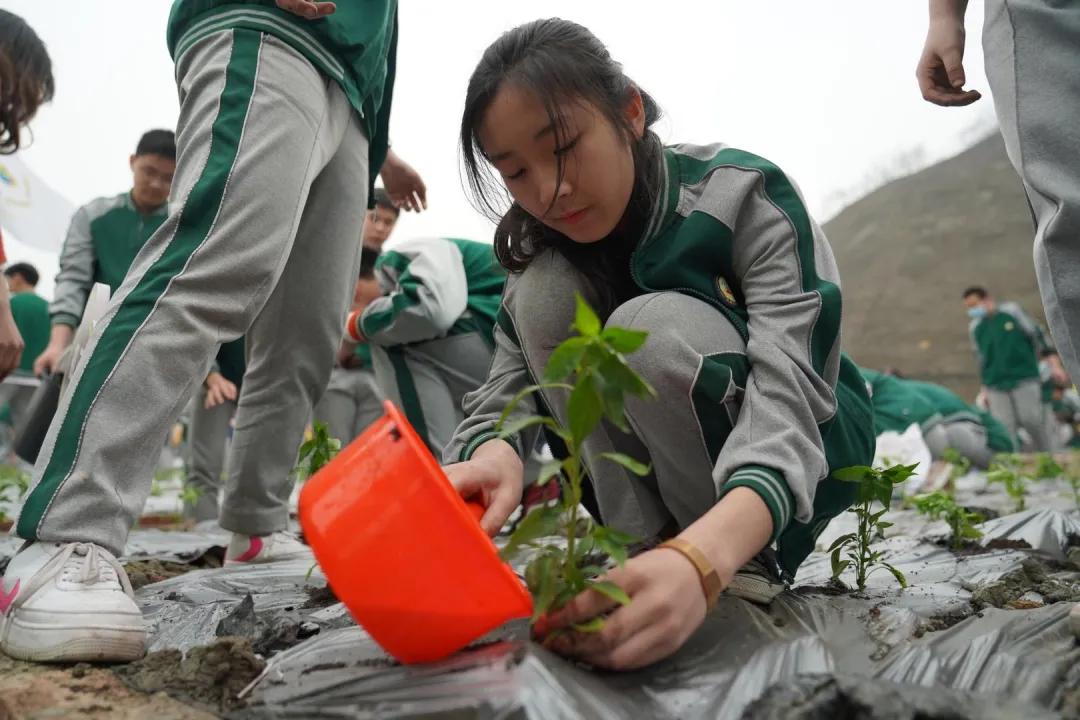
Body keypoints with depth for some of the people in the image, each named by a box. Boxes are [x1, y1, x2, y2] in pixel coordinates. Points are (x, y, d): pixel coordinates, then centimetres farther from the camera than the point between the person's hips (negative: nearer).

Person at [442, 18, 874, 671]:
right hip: (664, 473, 4)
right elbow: (505, 396, -18)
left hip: (806, 449, -4)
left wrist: (704, 561, -56)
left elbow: (788, 396, -36)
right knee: (544, 294, -20)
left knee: (653, 329, -33)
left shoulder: (745, 195, -23)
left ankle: (755, 566, -13)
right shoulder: (543, 249, -8)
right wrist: (495, 458, -45)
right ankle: (644, 553, -16)